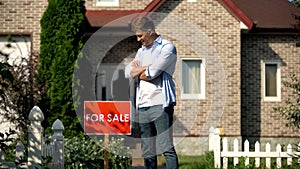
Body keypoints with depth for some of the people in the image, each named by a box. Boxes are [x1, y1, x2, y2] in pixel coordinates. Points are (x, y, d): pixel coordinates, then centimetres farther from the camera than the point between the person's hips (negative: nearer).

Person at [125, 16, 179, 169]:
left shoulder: (167, 47, -1)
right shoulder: (142, 51, 22)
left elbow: (152, 73, -12)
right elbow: (128, 72, 10)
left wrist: (138, 73, 7)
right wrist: (146, 68, -6)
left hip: (160, 104, -7)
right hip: (142, 106, 7)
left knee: (167, 148, -12)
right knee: (147, 153, 6)